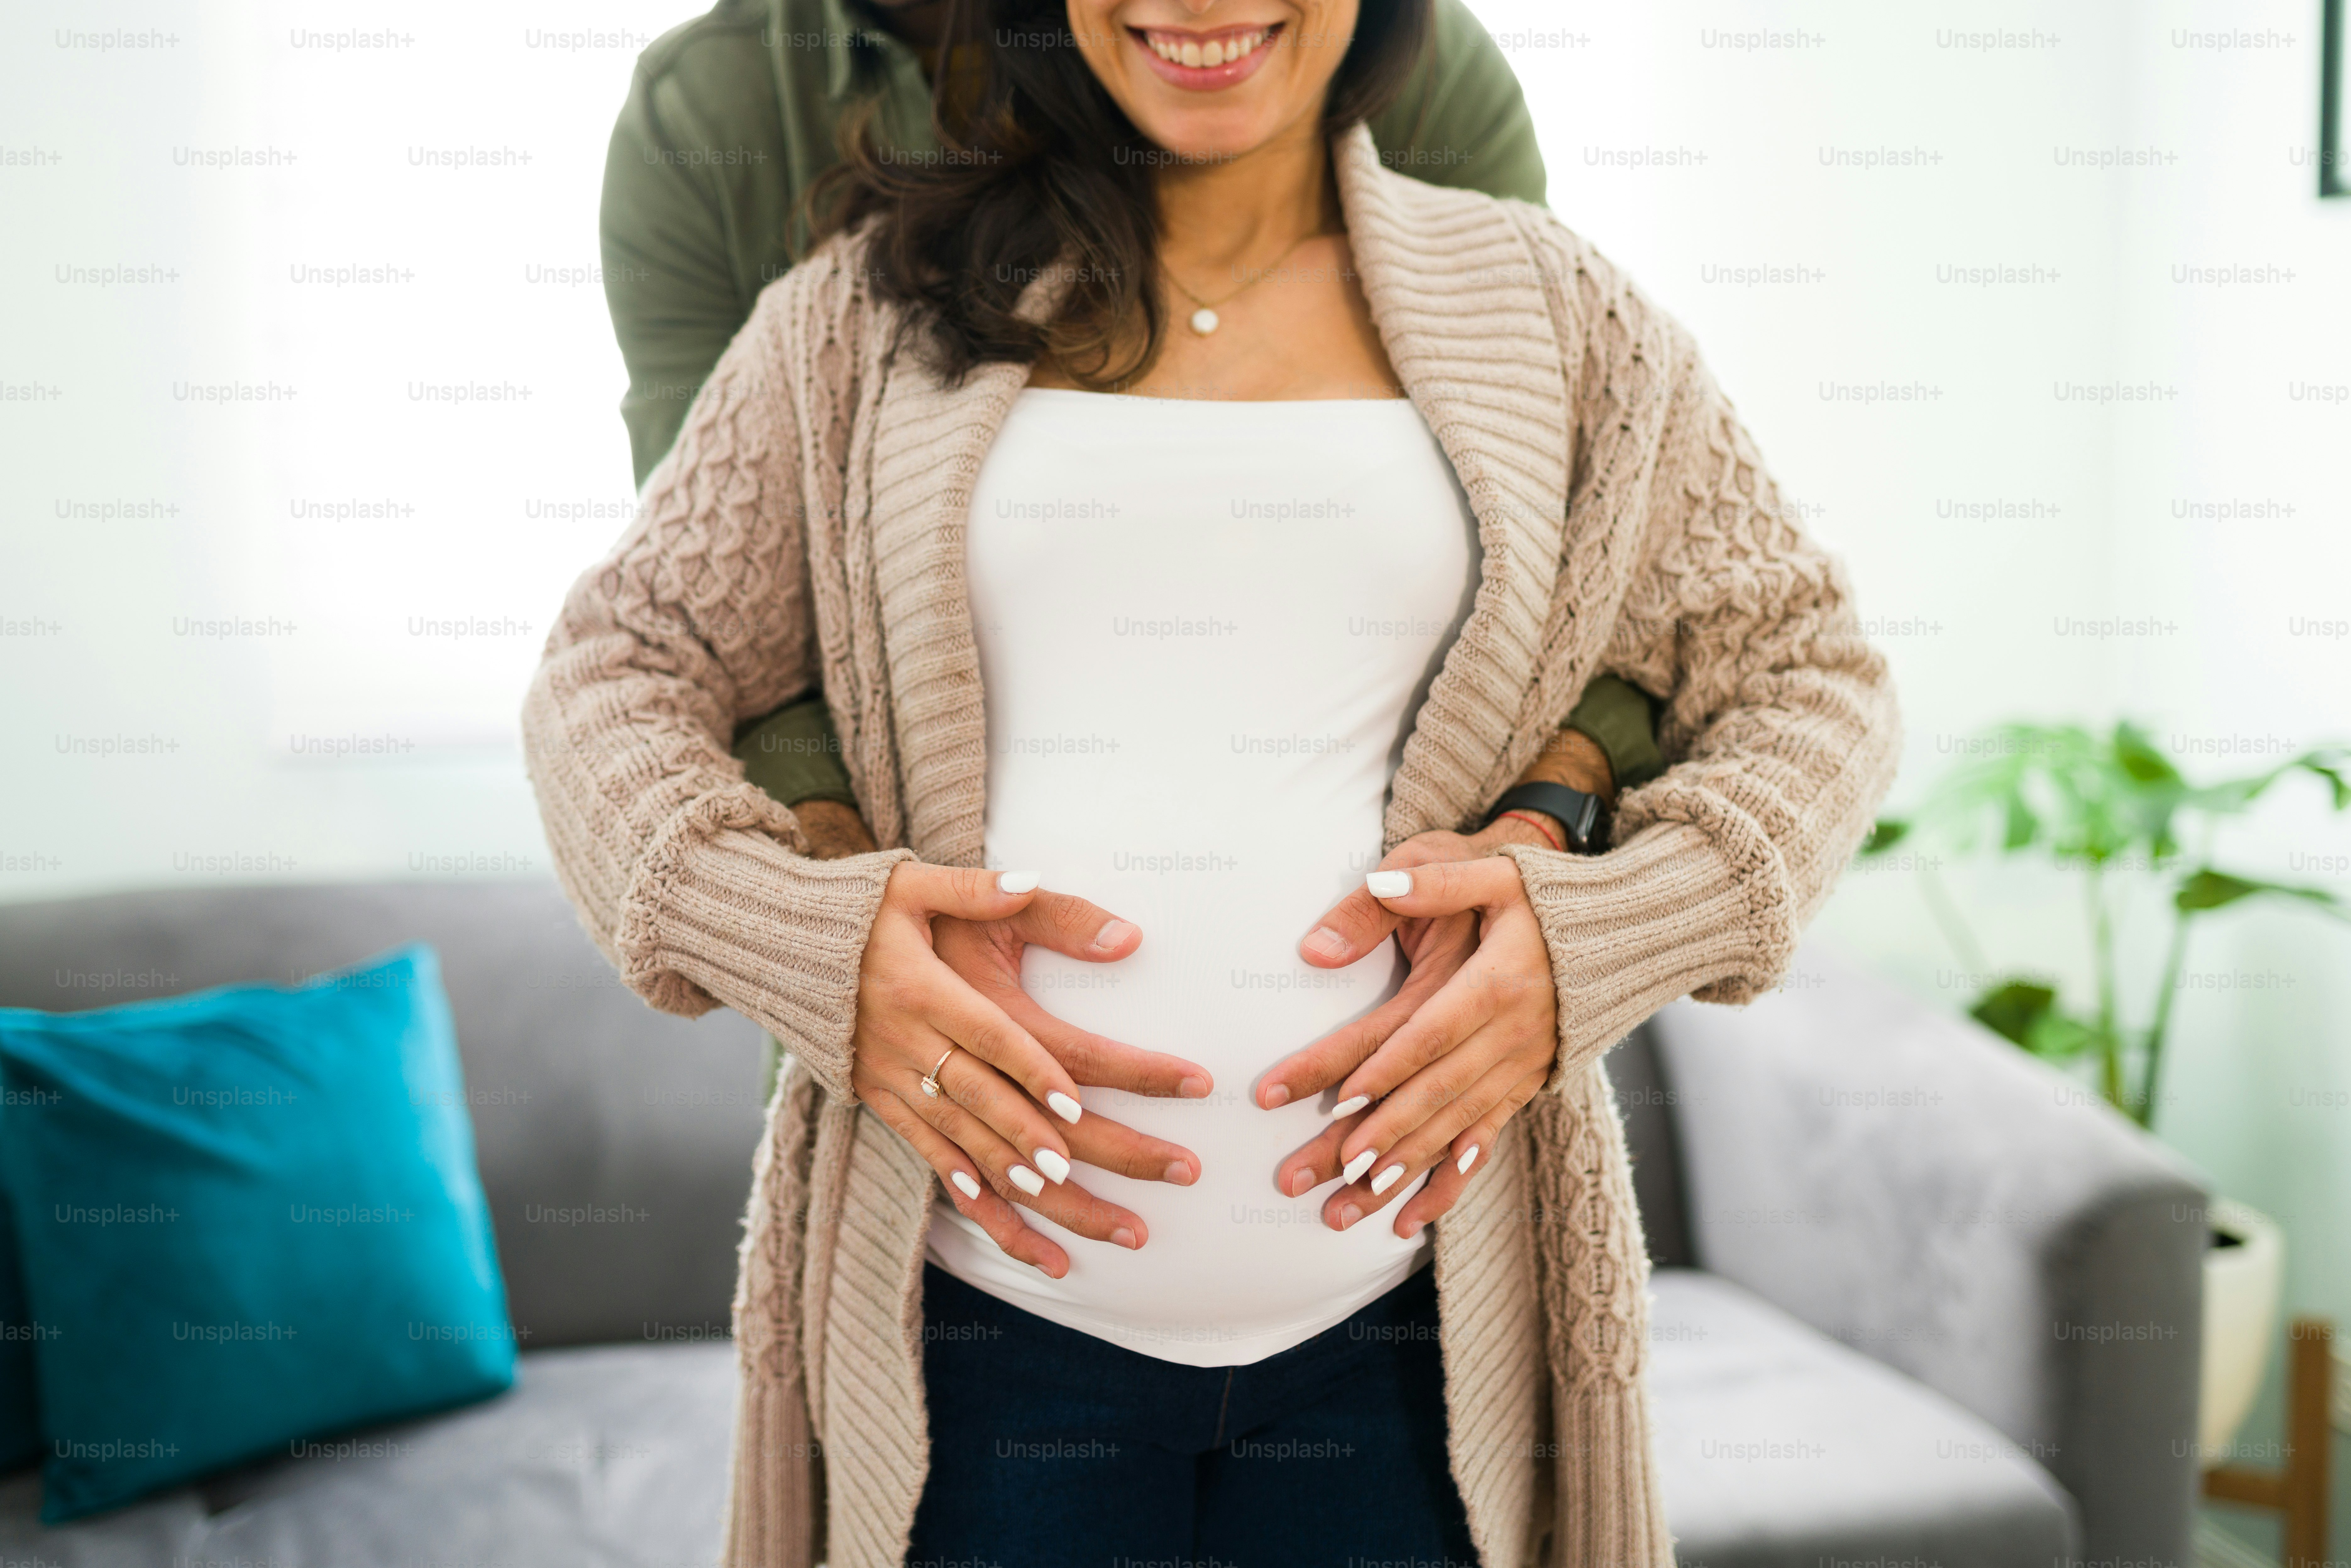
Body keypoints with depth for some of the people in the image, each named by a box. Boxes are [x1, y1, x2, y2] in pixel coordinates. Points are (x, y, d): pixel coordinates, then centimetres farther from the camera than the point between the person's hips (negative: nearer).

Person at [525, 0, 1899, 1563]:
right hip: (983, 1300, 0)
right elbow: (615, 673, 7)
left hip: (1409, 1304, 1)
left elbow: (1811, 681, 9)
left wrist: (1595, 943, -11)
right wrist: (798, 942, -14)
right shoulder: (880, 305, 6)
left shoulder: (1547, 313, 7)